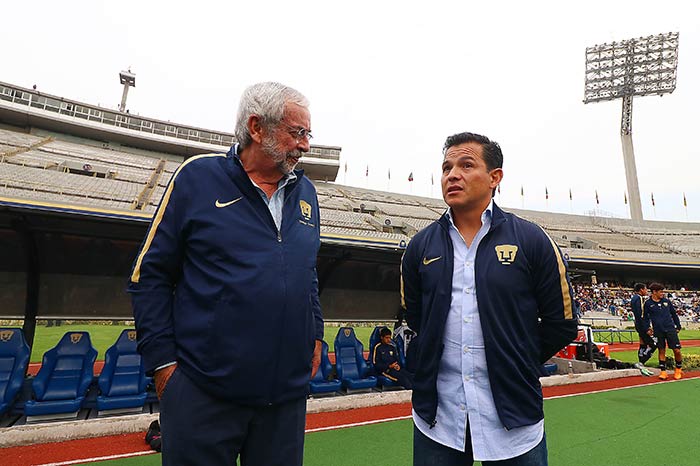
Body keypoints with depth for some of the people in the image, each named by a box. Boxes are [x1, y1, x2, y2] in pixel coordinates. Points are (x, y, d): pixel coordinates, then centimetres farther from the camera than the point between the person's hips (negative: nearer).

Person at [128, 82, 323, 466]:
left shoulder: (305, 192, 7)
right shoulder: (198, 176, -6)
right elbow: (149, 274, -4)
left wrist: (314, 334, 9)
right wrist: (162, 359, -7)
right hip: (202, 392, -4)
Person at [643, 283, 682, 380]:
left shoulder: (667, 301, 8)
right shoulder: (648, 304, 1)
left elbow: (674, 314, 16)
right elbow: (646, 317, 6)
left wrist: (678, 327, 15)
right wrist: (647, 329, -2)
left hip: (670, 329, 1)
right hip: (658, 331, -1)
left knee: (677, 350, -2)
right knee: (661, 350, 5)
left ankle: (678, 369, 20)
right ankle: (663, 371, 12)